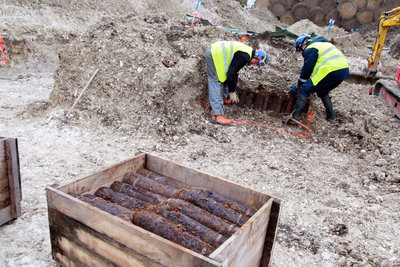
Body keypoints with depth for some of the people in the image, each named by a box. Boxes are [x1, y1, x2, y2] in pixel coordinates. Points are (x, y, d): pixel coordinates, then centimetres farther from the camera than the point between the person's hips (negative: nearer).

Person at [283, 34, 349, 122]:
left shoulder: (310, 49, -1)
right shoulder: (323, 44, 29)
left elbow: (306, 70, -1)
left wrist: (297, 86, 10)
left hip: (331, 72, -9)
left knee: (304, 90, -5)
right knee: (322, 91, 29)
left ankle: (294, 117, -11)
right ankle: (331, 116, 30)